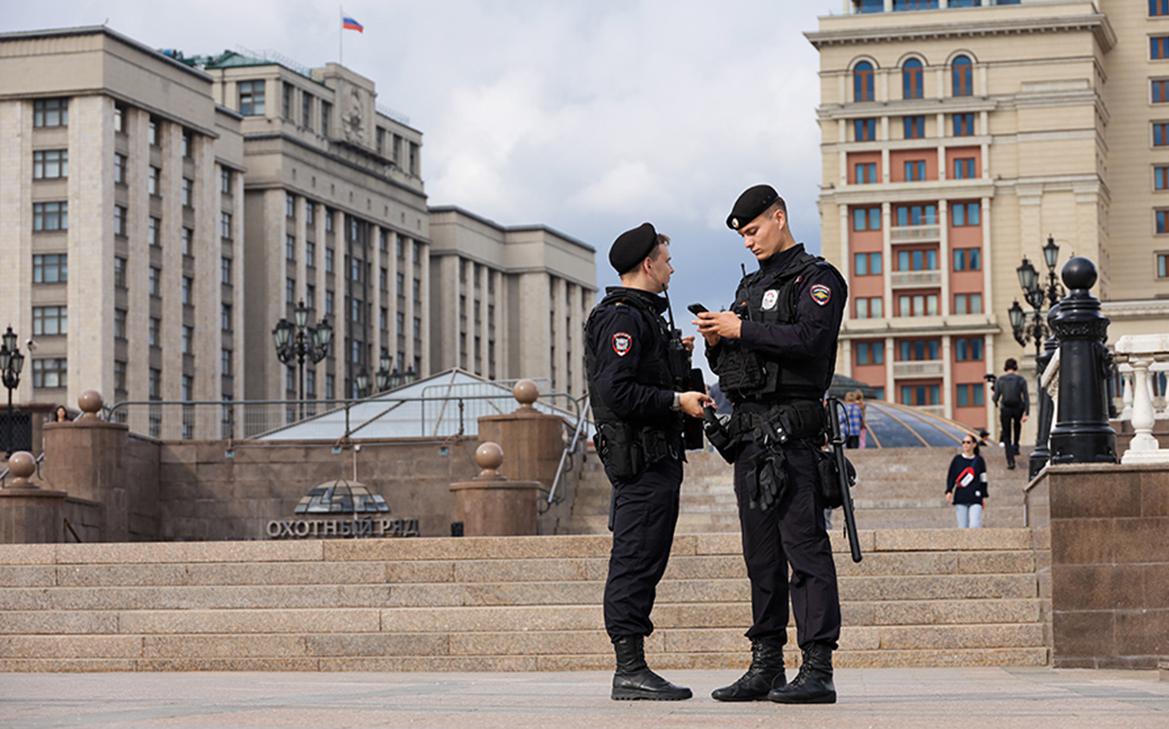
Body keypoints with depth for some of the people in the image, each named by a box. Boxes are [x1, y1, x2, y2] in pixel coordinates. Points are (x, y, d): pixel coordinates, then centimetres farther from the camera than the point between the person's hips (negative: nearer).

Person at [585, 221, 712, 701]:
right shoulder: (623, 317, -13)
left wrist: (673, 353, 16)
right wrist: (677, 401, -17)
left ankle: (632, 668, 14)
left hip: (653, 458, 11)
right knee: (636, 561, -10)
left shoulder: (640, 315, 21)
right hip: (641, 458, -11)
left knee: (639, 564, 10)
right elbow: (616, 391, -22)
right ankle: (630, 670, -9)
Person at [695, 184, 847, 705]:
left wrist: (742, 331, -13)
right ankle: (766, 666, 12)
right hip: (749, 430, 8)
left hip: (790, 429, -8)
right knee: (761, 553, 8)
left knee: (804, 545, -10)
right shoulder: (750, 286, 24)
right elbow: (727, 364, 24)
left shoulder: (816, 278, -1)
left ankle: (817, 668, -12)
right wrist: (715, 341, 3)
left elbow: (808, 339, -18)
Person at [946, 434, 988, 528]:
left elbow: (983, 480, 11)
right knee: (962, 527, 0)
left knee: (974, 526, -15)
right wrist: (949, 491, -9)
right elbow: (951, 476, 5)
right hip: (960, 498, 1)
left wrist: (984, 497, 10)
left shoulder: (979, 460, 7)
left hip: (975, 499, -1)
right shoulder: (957, 460, 6)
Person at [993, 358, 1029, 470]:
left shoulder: (999, 380, -6)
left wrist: (997, 404, 20)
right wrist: (1026, 413, -8)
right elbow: (1026, 398, -9)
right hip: (1018, 409, 1)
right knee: (1017, 423, 37)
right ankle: (1016, 446, 35)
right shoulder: (1021, 380, -7)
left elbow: (996, 397, -3)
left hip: (1005, 409, -1)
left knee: (1006, 436, 10)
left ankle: (1010, 461, -1)